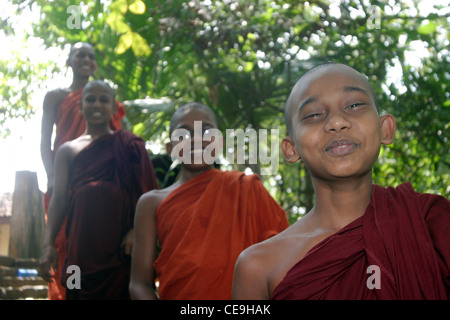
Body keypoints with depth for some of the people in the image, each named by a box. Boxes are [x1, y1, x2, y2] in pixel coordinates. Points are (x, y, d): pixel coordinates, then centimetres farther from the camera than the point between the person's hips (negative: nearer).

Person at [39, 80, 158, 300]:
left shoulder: (129, 145, 9)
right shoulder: (68, 150, 14)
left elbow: (146, 192, 3)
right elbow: (58, 199, 9)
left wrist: (136, 230, -12)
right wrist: (48, 244, -2)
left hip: (120, 243, -1)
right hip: (82, 244, 2)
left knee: (119, 291, -3)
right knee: (80, 293, 1)